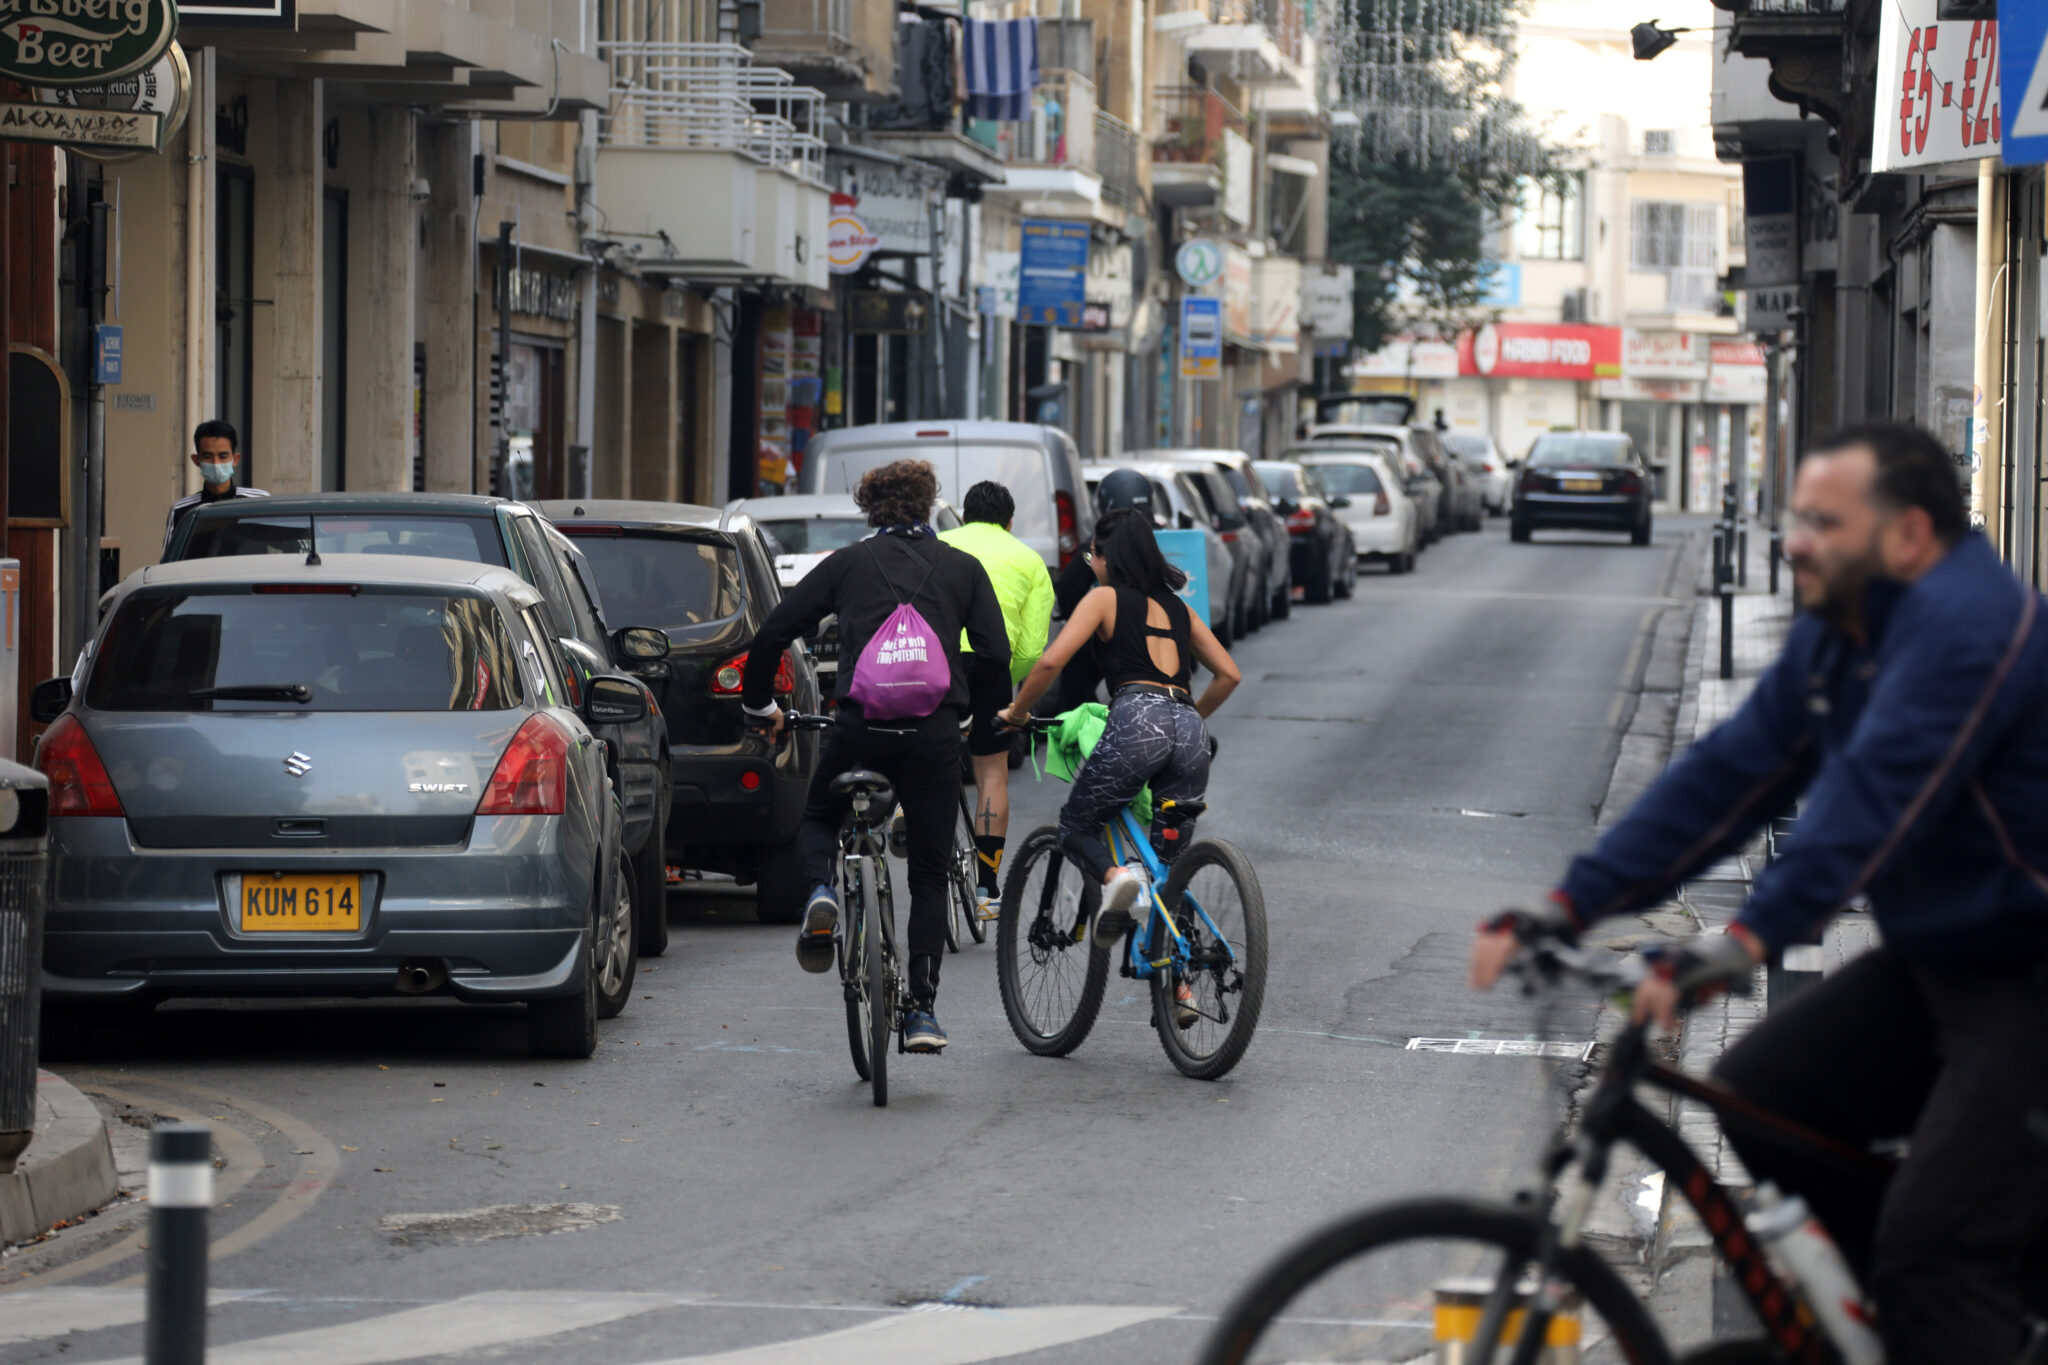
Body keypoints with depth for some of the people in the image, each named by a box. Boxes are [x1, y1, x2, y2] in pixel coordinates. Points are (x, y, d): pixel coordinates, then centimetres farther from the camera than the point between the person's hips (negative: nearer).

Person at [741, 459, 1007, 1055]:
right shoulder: (963, 569, 12)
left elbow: (773, 634, 7)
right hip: (935, 732, 0)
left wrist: (759, 705, 22)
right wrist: (980, 716, 24)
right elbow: (997, 653, 6)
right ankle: (922, 1011, 3)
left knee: (817, 821, 26)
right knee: (929, 875, 12)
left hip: (859, 729, 0)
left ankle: (824, 890, -8)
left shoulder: (848, 562, 11)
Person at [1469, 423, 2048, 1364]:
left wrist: (1744, 943, -44)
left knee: (1932, 1246, -17)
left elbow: (1874, 793, -34)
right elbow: (1727, 775, 5)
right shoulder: (1834, 638, 9)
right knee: (1762, 1092, -1)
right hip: (1937, 960, 10)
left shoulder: (1968, 622, -22)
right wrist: (1566, 908, -5)